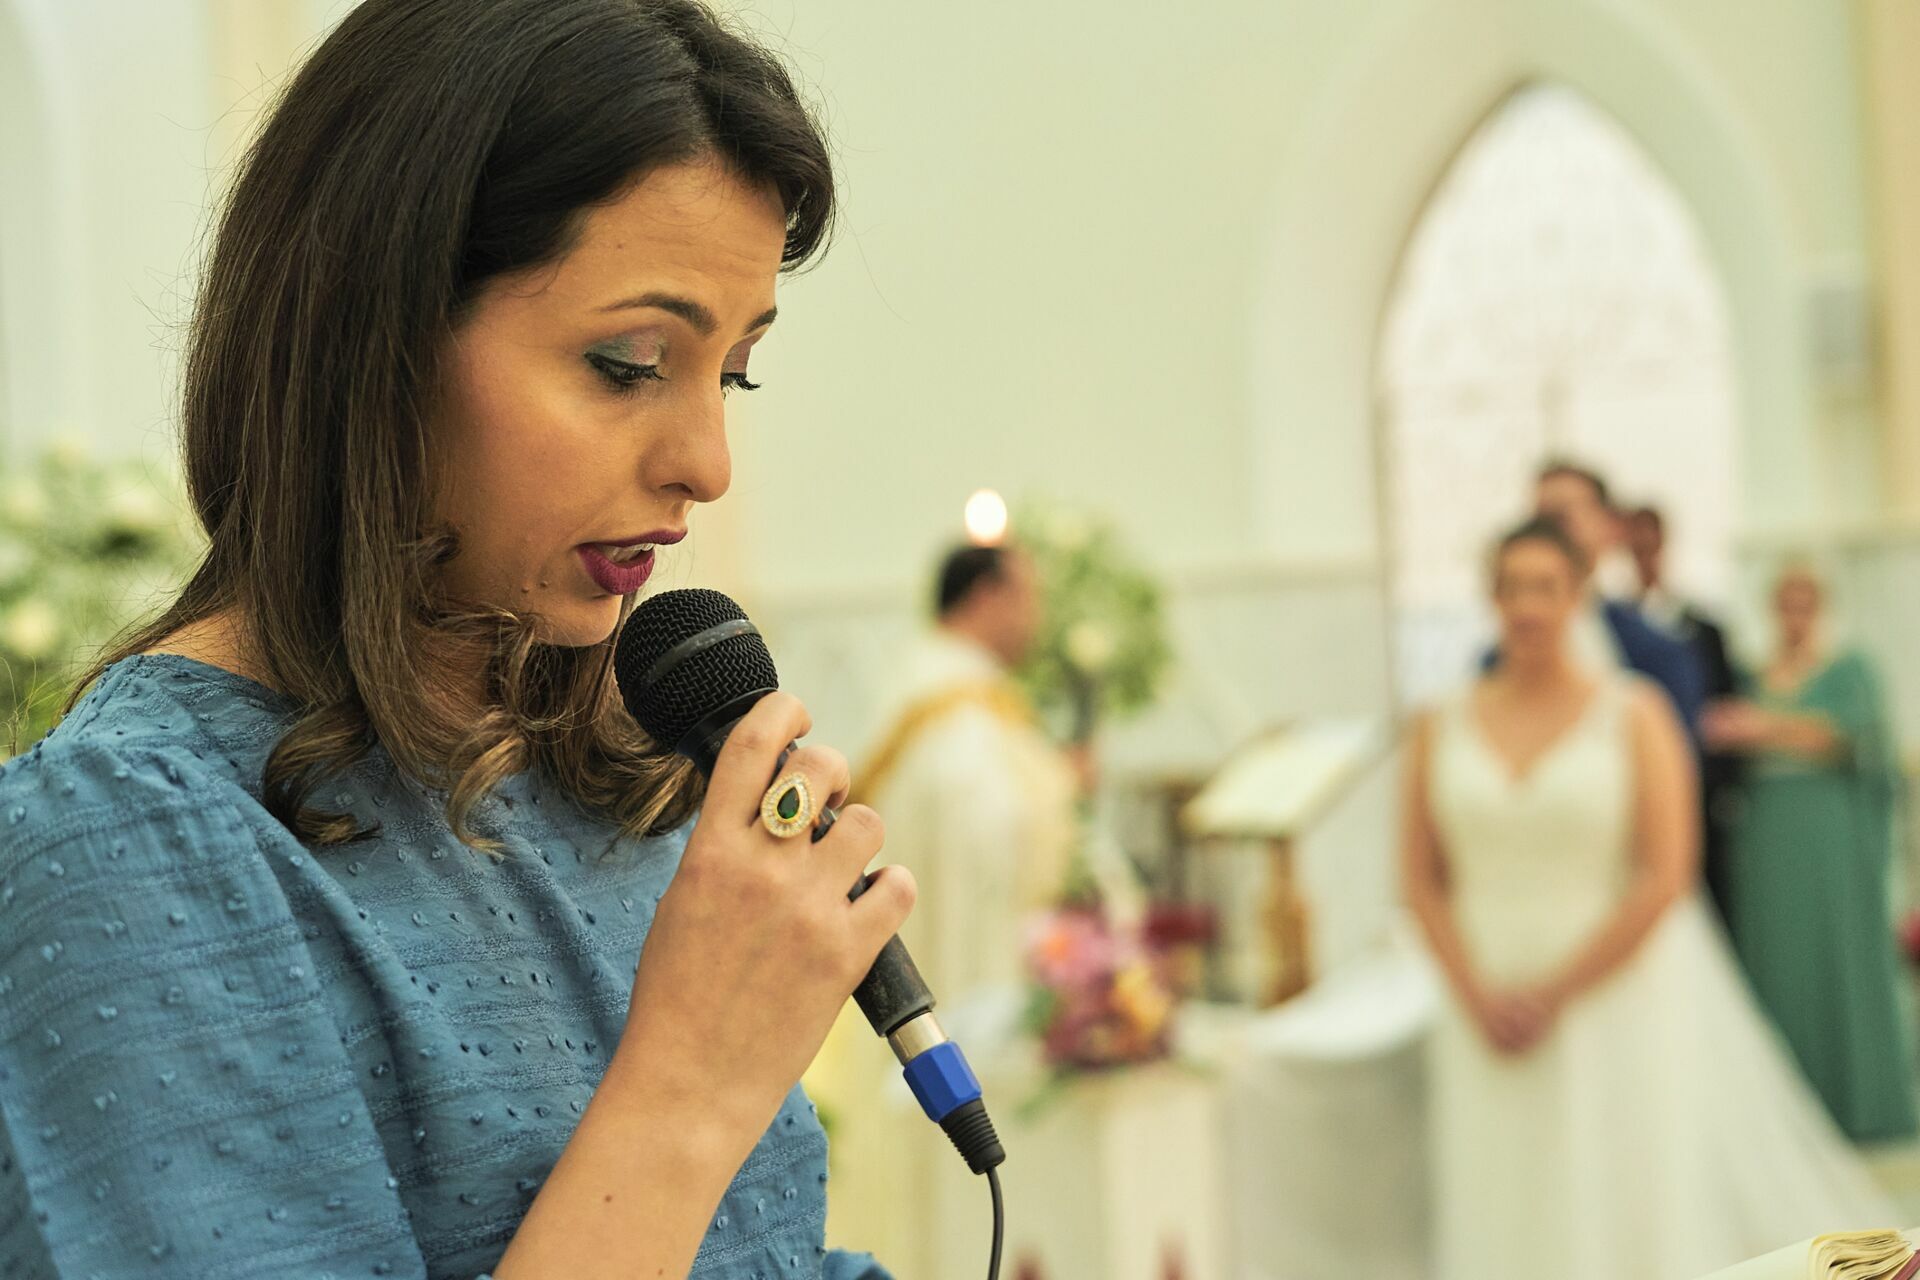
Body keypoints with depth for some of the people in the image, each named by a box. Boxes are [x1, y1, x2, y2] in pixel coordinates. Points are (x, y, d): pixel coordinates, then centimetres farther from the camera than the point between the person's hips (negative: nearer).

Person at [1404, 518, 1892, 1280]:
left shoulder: (1634, 715, -3)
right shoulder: (1443, 729, 6)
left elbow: (1666, 877, -9)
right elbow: (1423, 881, 6)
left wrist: (1554, 993, -12)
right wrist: (1478, 996, -7)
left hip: (1617, 996, -3)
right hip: (1491, 1008, 3)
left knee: (1630, 1205, 1)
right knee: (1506, 1216, 3)